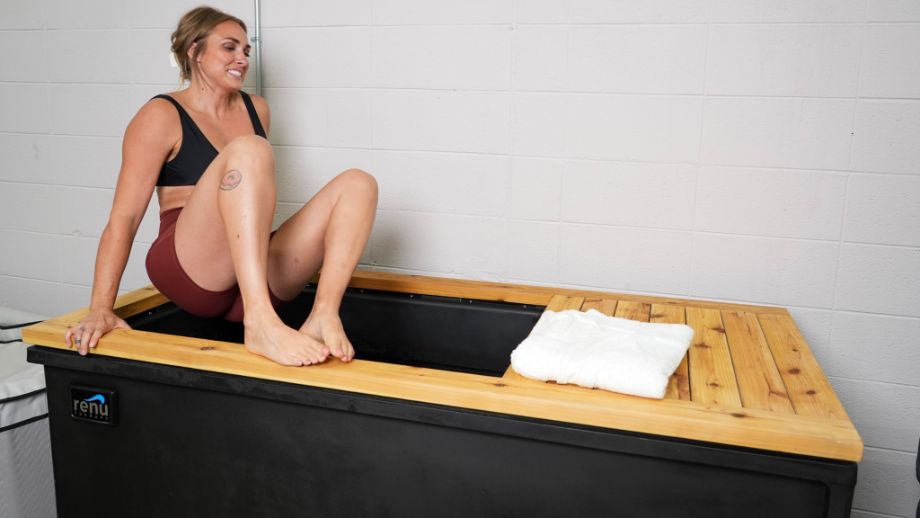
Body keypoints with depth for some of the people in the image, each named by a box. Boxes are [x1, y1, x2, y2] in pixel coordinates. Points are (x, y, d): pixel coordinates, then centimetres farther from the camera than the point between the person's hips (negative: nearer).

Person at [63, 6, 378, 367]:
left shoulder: (256, 109, 16)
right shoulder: (162, 116, 0)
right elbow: (124, 218, -6)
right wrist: (101, 308, -14)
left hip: (261, 274, 6)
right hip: (192, 274, -6)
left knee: (358, 184, -9)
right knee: (247, 151, -29)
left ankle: (322, 318, -31)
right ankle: (260, 324, -43)